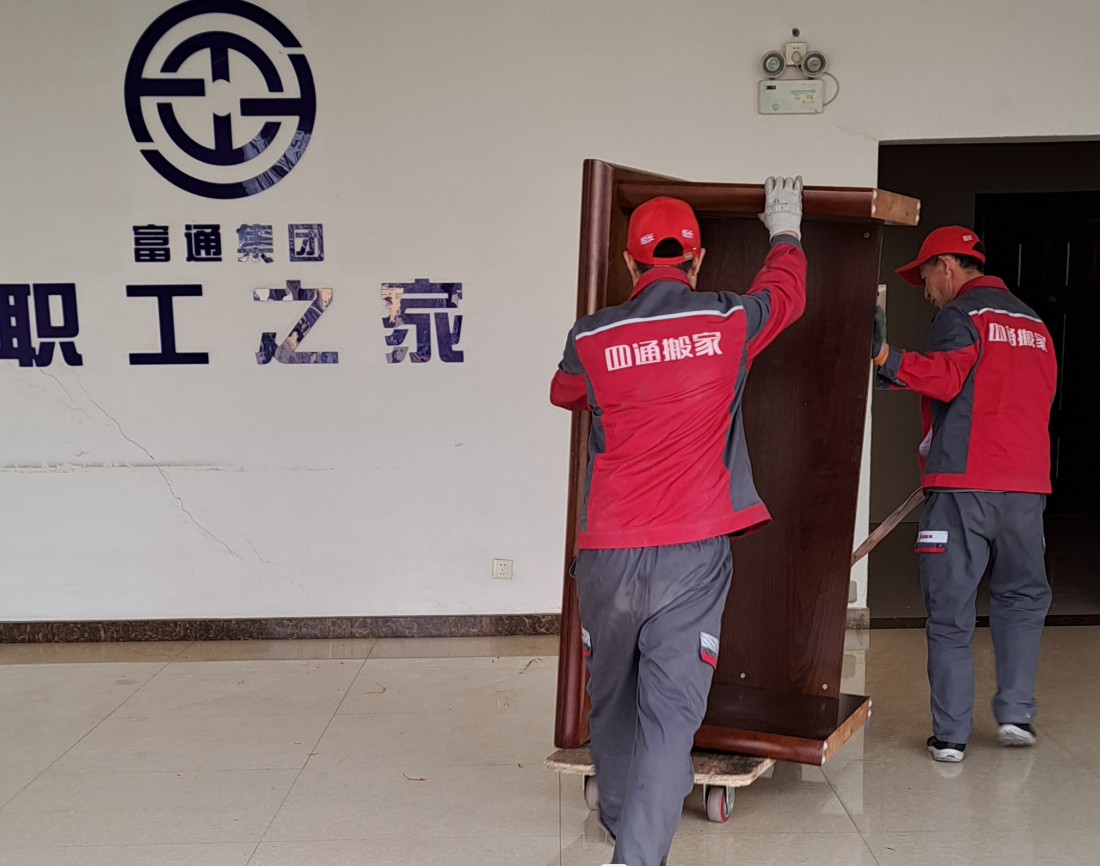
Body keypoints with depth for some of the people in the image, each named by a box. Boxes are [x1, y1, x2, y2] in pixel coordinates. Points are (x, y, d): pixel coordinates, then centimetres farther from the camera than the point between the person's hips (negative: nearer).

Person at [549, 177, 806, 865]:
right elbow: (786, 291, 24)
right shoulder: (728, 323, 1)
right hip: (694, 550, -1)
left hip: (609, 550, 2)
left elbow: (564, 393, 24)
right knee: (671, 707, -1)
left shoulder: (592, 338, 1)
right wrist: (785, 229, 43)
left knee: (612, 696, 20)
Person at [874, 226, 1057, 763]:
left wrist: (885, 356, -35)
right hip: (1027, 483, 6)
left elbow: (944, 377, -21)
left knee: (950, 611, 1)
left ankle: (950, 734, 4)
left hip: (963, 482, -6)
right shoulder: (1034, 323, 21)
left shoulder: (961, 314, -2)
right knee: (1022, 596, 21)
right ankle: (1016, 711, 15)